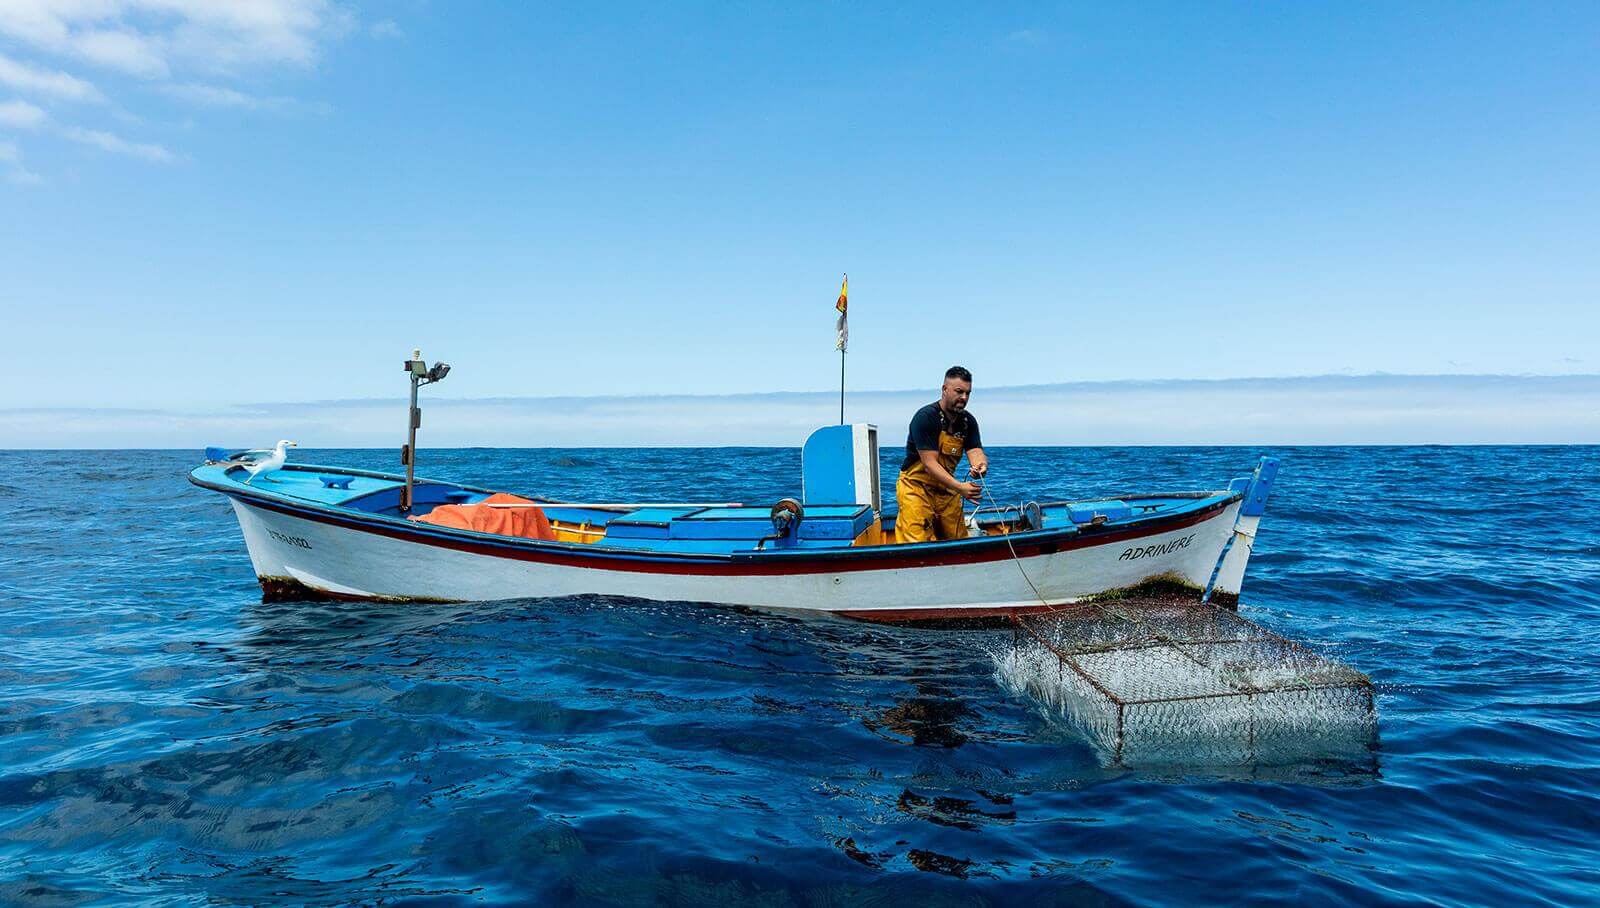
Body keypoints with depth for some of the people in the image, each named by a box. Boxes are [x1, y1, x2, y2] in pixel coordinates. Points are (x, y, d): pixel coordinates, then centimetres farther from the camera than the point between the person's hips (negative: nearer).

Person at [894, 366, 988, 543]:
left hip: (947, 487, 7)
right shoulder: (926, 417, -18)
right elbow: (929, 463, -24)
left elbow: (975, 451, -7)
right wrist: (959, 487, -34)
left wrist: (980, 465, -34)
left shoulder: (968, 421, 4)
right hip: (917, 487, -7)